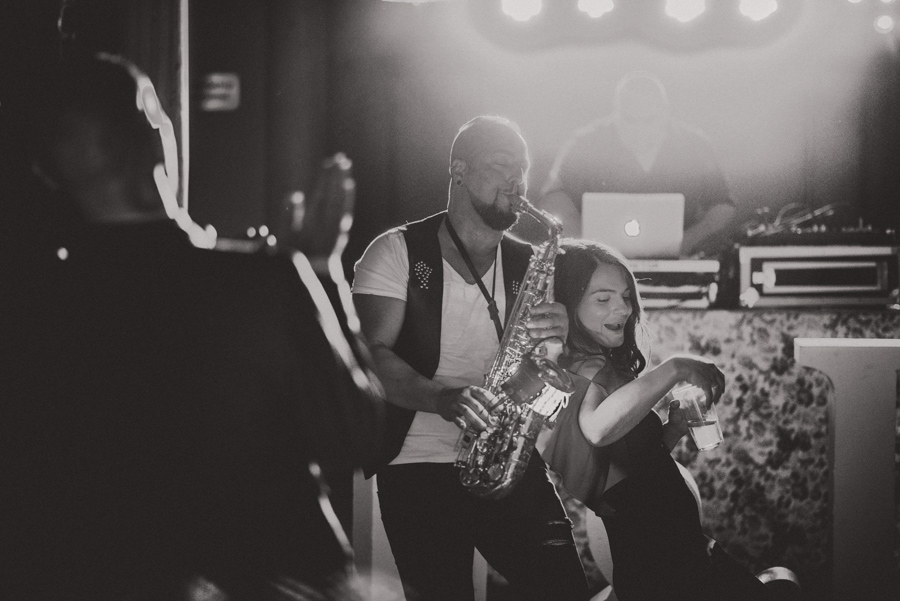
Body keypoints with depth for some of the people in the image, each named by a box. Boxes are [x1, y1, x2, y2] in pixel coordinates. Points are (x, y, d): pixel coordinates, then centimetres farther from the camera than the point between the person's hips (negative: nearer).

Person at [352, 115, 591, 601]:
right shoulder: (397, 252, 2)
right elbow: (373, 355, -8)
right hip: (419, 468, -3)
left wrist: (557, 337, -9)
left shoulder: (529, 266, 15)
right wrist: (440, 397, -26)